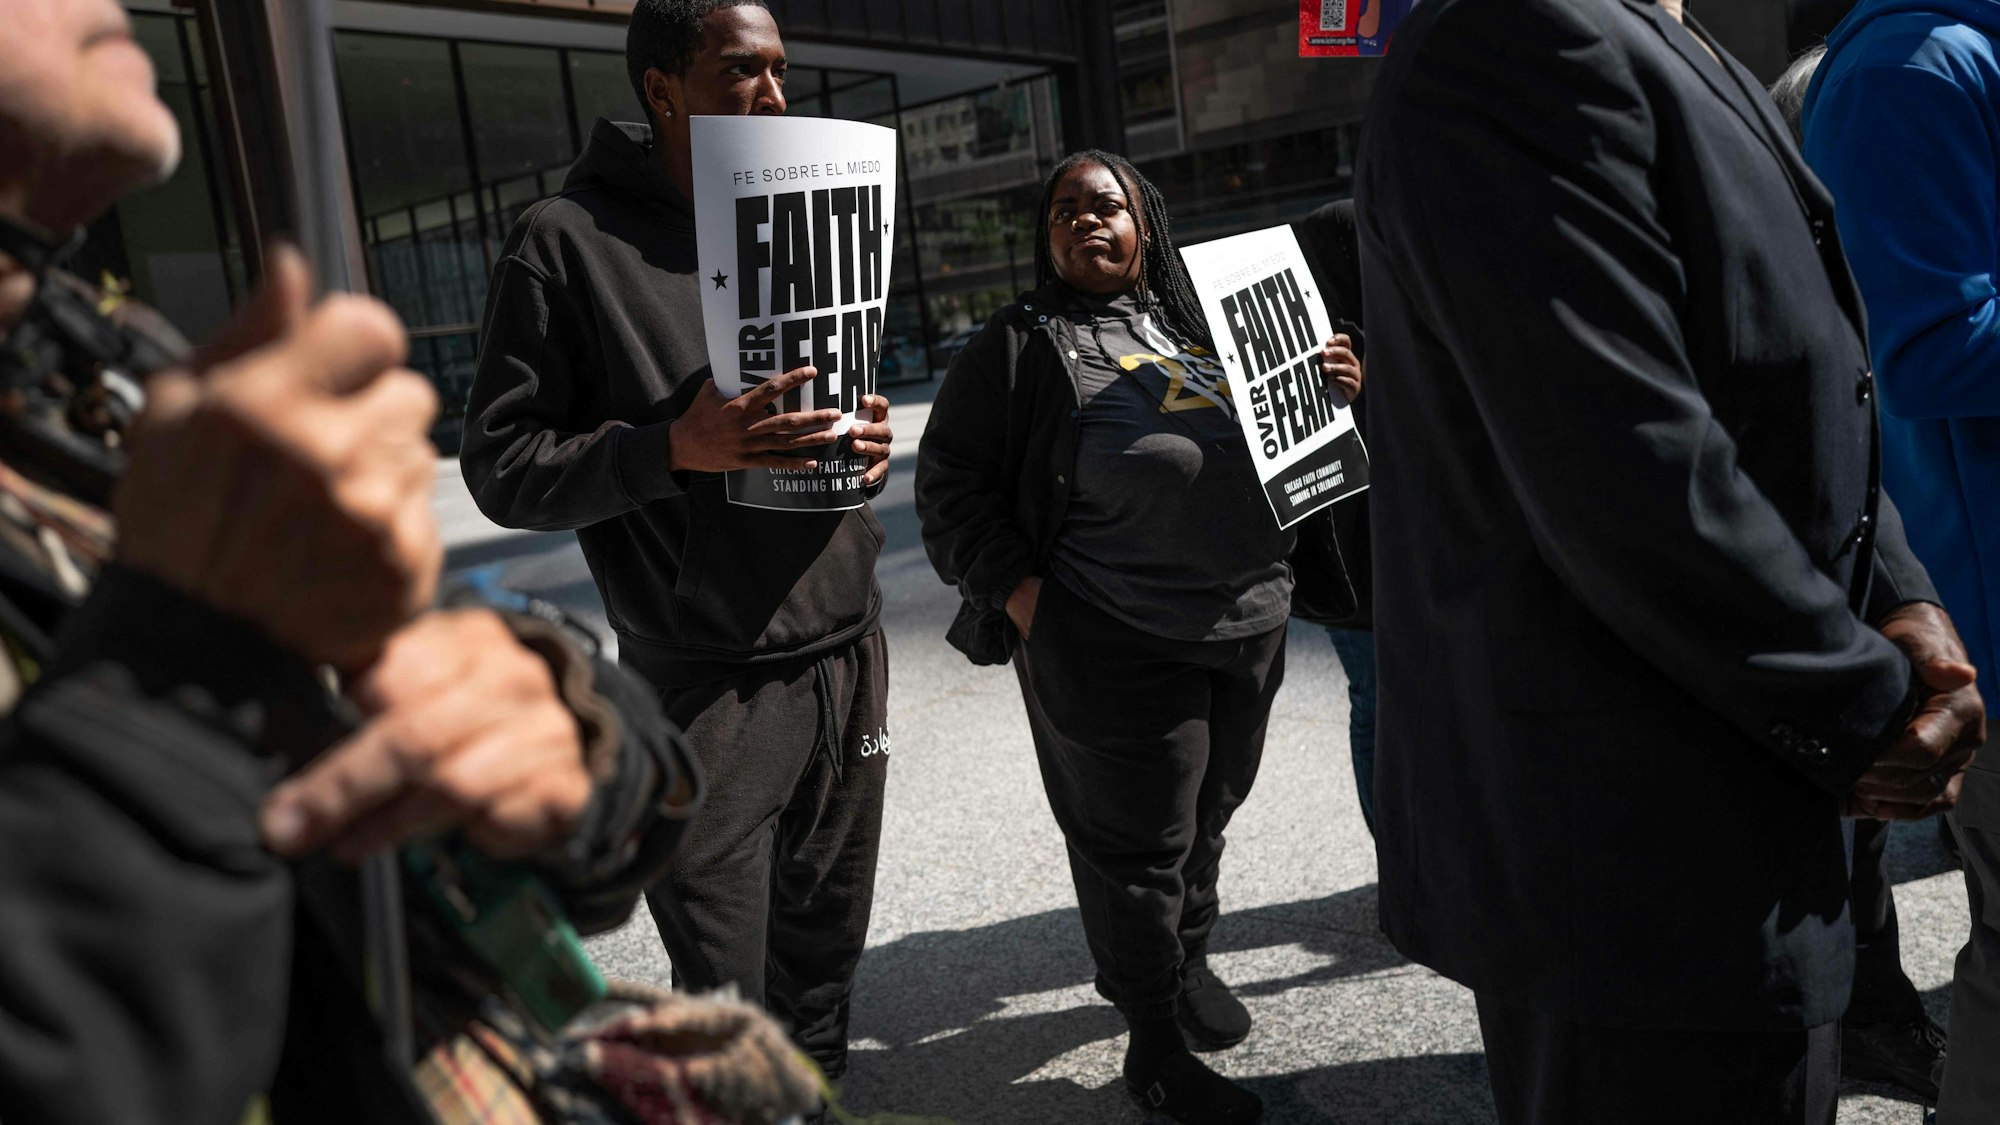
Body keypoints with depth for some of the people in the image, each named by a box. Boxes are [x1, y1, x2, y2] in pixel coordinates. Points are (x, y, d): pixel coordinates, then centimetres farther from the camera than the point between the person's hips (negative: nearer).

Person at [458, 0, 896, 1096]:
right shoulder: (569, 239, -5)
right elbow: (500, 464, -8)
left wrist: (867, 449, -1)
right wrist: (673, 448, -23)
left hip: (847, 656, 6)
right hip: (708, 687, -5)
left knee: (821, 979, 16)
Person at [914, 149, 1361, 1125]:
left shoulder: (1198, 324, 15)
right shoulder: (1019, 345, -1)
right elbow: (949, 484, -4)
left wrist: (1331, 393, 4)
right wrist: (1025, 598, -14)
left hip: (1253, 626, 6)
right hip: (1118, 644, -6)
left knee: (1207, 816, 20)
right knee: (1138, 841, 4)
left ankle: (1186, 958, 45)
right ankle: (1154, 1044, 22)